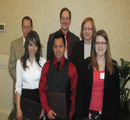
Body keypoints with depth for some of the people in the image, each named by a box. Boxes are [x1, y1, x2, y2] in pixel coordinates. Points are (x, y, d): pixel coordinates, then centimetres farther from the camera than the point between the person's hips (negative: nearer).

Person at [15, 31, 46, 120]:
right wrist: (18, 108, -3)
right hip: (25, 97, 1)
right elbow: (18, 85, 1)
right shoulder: (20, 62, 1)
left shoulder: (43, 61, -3)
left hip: (39, 97, -1)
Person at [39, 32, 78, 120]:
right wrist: (47, 109, -7)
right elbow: (42, 89, 1)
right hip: (49, 112, 2)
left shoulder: (71, 68, -6)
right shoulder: (47, 66, 0)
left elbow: (74, 92, -3)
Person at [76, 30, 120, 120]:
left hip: (106, 112, 1)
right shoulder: (86, 64, -2)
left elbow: (116, 93, 3)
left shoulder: (113, 65, 1)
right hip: (89, 112, -1)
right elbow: (80, 91, -2)